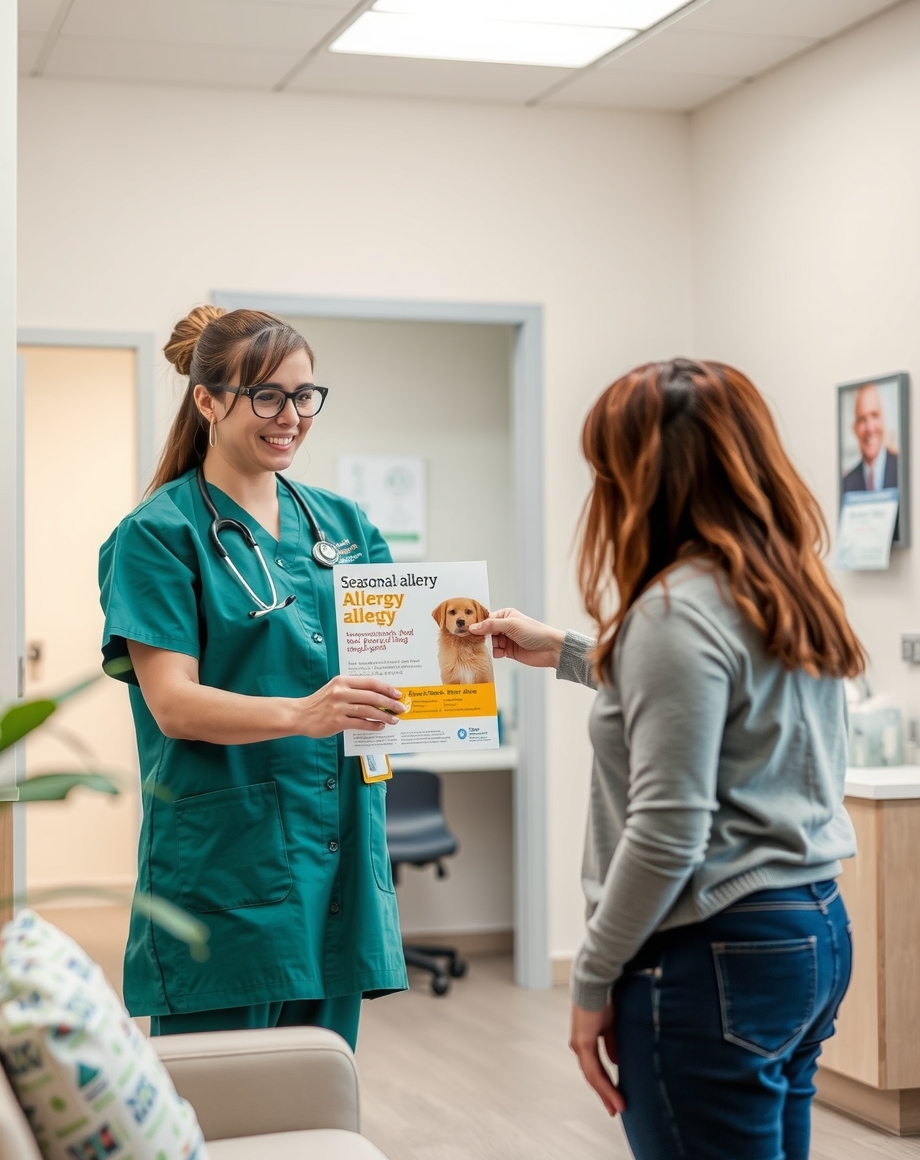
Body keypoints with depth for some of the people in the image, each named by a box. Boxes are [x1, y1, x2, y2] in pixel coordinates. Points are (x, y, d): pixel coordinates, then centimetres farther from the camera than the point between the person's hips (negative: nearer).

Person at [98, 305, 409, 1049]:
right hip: (224, 859, -5)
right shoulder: (159, 534, -4)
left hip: (336, 846, 5)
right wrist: (300, 714, -30)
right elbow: (173, 702, -13)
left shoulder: (343, 525, 13)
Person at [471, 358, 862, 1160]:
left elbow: (666, 832, -21)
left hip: (718, 956, -9)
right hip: (814, 928, 9)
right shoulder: (787, 591, 9)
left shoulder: (679, 608, -18)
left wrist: (594, 980, -10)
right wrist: (563, 652, 31)